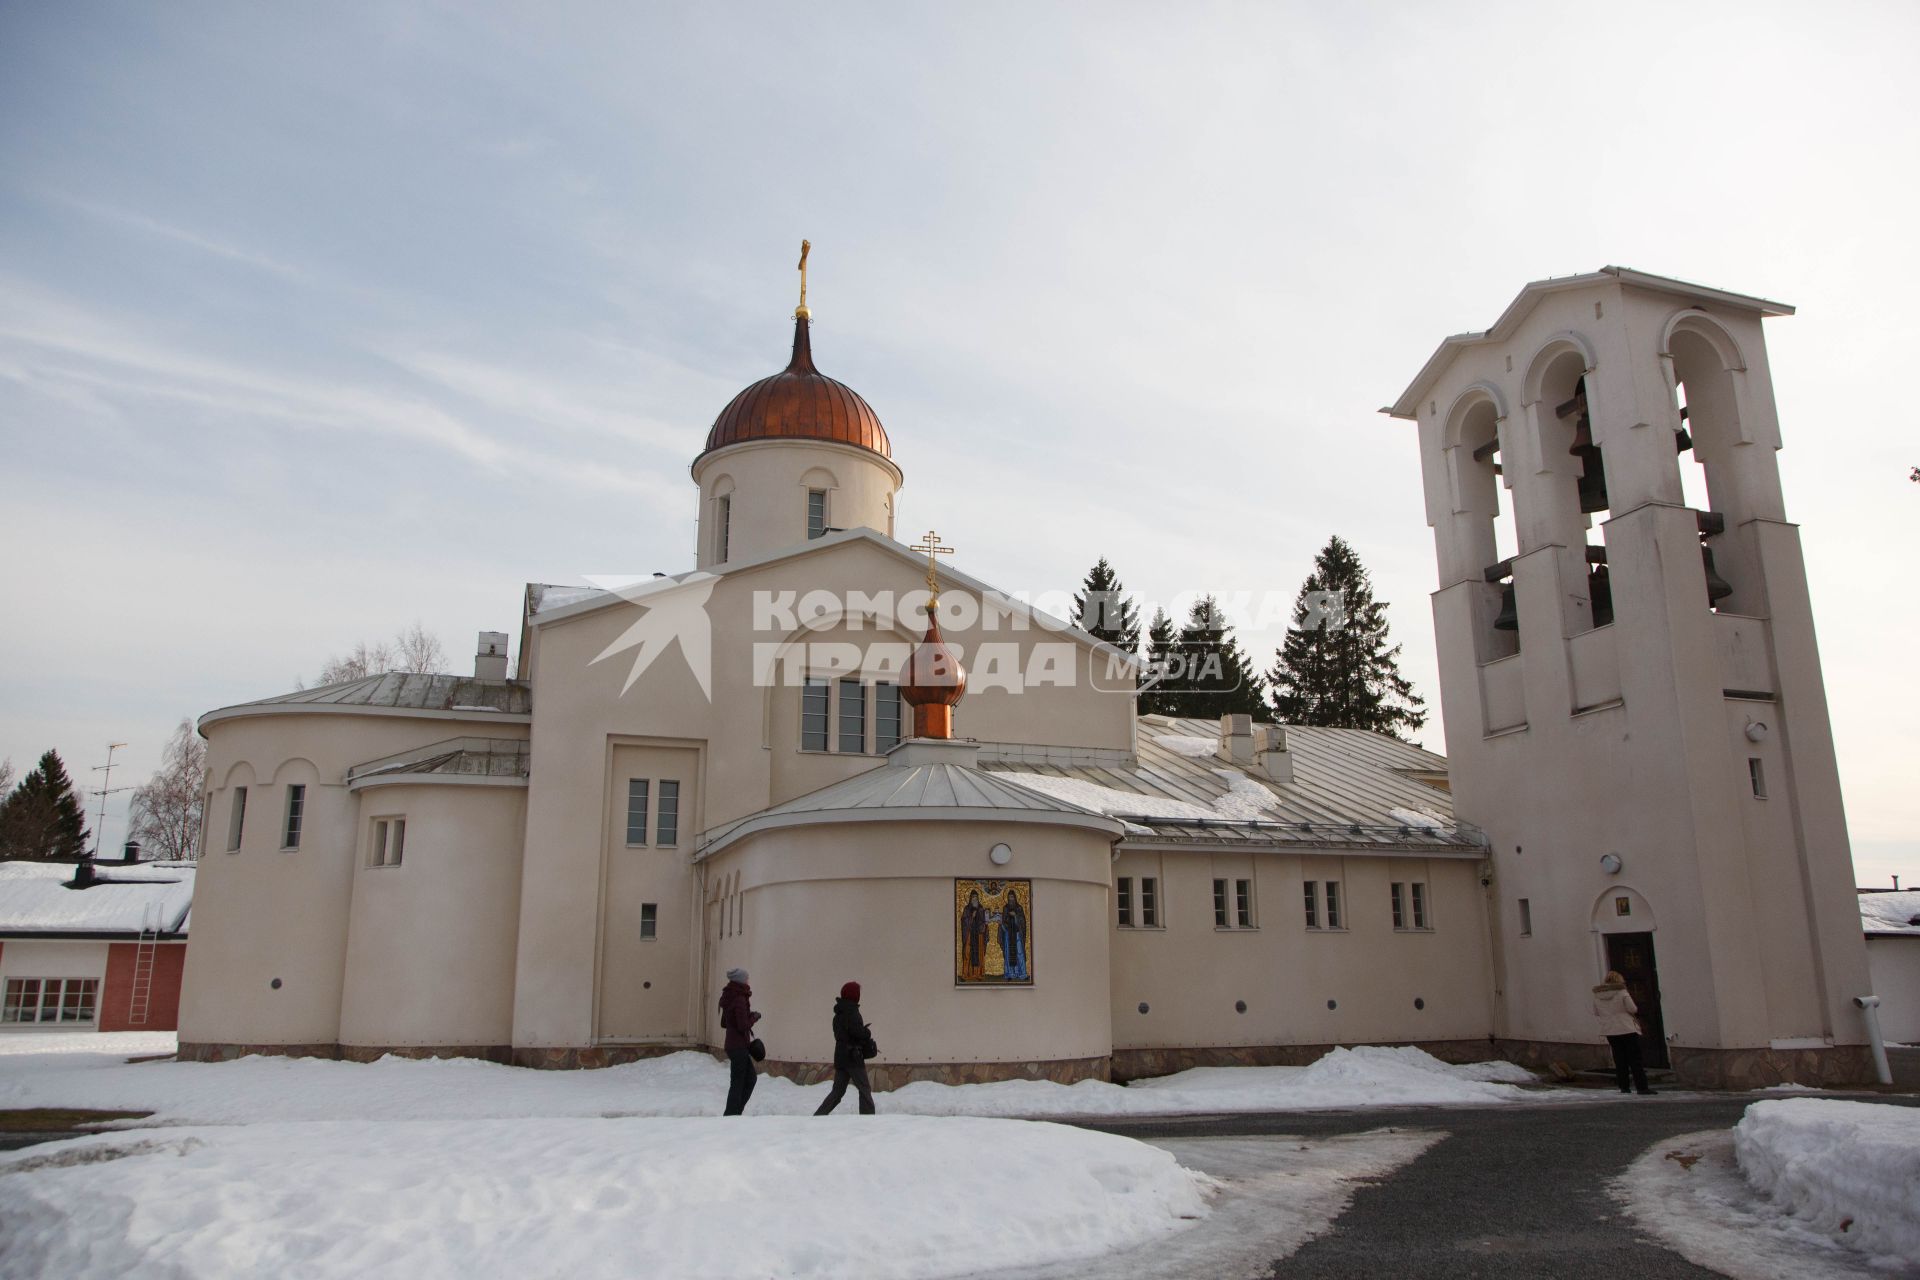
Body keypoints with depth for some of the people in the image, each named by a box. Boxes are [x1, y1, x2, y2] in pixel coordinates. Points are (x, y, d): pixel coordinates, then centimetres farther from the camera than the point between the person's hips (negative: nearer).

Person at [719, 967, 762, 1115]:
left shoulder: (728, 999, 9)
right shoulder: (740, 999, -19)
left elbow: (723, 1024, 16)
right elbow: (743, 1026, -22)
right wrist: (754, 1017, -5)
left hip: (732, 1045, 9)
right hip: (739, 1046, -9)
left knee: (751, 1078, 18)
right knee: (738, 1082, 0)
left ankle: (735, 1112, 21)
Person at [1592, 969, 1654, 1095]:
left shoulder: (1597, 996, 3)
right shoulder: (1622, 993, -11)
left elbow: (1596, 1013, 10)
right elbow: (1633, 1009, -10)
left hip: (1609, 1031, 5)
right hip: (1627, 1029, -4)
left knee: (1620, 1060, 12)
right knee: (1635, 1059, 1)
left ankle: (1623, 1087, 12)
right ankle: (1641, 1087, -3)